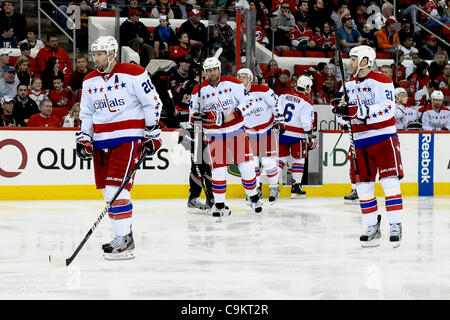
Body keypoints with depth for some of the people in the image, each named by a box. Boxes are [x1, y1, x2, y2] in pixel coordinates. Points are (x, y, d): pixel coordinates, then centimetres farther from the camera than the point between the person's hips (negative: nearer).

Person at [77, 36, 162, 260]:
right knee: (108, 191, 7)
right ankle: (123, 235, 18)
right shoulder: (89, 81, 11)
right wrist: (84, 139, 10)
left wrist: (152, 134, -6)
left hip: (127, 138, -7)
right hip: (101, 141, 7)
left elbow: (152, 103, -4)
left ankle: (124, 241, -15)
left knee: (117, 188, -17)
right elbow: (86, 114, 20)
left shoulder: (133, 74, -8)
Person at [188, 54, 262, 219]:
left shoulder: (232, 83, -5)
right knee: (218, 170, -4)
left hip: (236, 131, 0)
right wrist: (198, 117, -23)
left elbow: (248, 101, -4)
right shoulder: (199, 90, -3)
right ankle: (219, 205, 7)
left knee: (246, 165, 3)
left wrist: (235, 114, -18)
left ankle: (254, 197, 23)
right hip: (214, 135, 0)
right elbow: (192, 114, 0)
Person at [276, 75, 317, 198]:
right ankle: (296, 187, 9)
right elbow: (307, 123, -12)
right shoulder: (306, 103, -8)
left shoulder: (284, 96, 7)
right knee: (299, 159, 11)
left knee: (281, 158, 13)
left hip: (281, 132, 4)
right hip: (296, 135, -4)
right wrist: (311, 138, -2)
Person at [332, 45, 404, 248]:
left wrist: (360, 111, -29)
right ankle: (372, 227, 13)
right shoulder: (349, 84, 13)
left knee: (389, 181, -11)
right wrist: (342, 111, -6)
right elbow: (348, 111, 19)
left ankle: (396, 226, -7)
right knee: (363, 185, 5)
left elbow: (387, 109, -21)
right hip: (360, 140, 7)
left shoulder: (381, 81, -10)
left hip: (383, 137, -7)